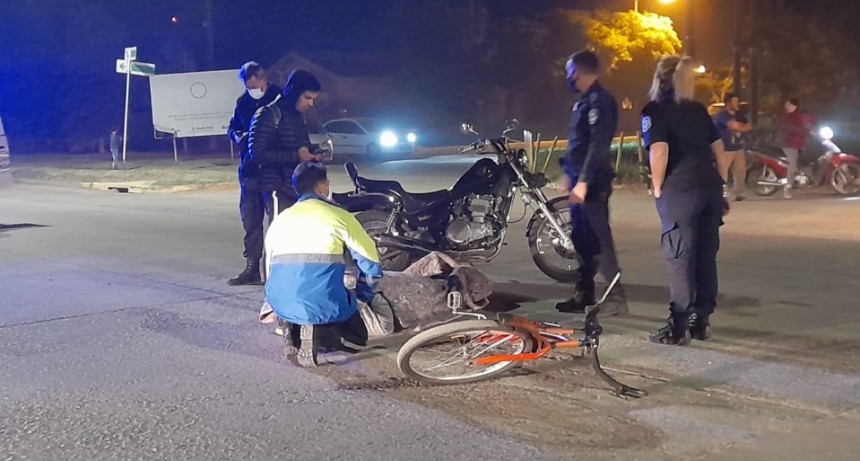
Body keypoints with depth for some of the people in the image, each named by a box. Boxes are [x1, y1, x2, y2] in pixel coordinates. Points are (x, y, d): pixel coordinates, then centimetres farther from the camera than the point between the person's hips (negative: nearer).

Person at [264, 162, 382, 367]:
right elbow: (371, 261, 7)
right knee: (360, 334, 20)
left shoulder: (279, 219, 17)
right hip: (323, 302, -5)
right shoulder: (339, 216, 5)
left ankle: (295, 326, 5)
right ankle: (319, 325, -11)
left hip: (281, 303, 5)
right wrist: (362, 298, 25)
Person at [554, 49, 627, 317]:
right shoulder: (585, 101, 17)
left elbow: (598, 145, -22)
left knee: (598, 240, -9)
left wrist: (583, 181, -26)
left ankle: (617, 298, -4)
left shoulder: (600, 101, -14)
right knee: (581, 239, 13)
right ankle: (584, 295, 20)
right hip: (579, 180, 10)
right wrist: (569, 175, 24)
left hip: (592, 183, -10)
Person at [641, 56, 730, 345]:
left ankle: (679, 327, 0)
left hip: (679, 190, -6)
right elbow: (718, 148, 16)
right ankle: (701, 321, 19)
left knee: (681, 258, -3)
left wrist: (658, 189, -4)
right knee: (706, 256, 11)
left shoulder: (655, 110, 0)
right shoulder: (698, 109, 18)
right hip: (709, 187, 6)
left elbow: (659, 150, -14)